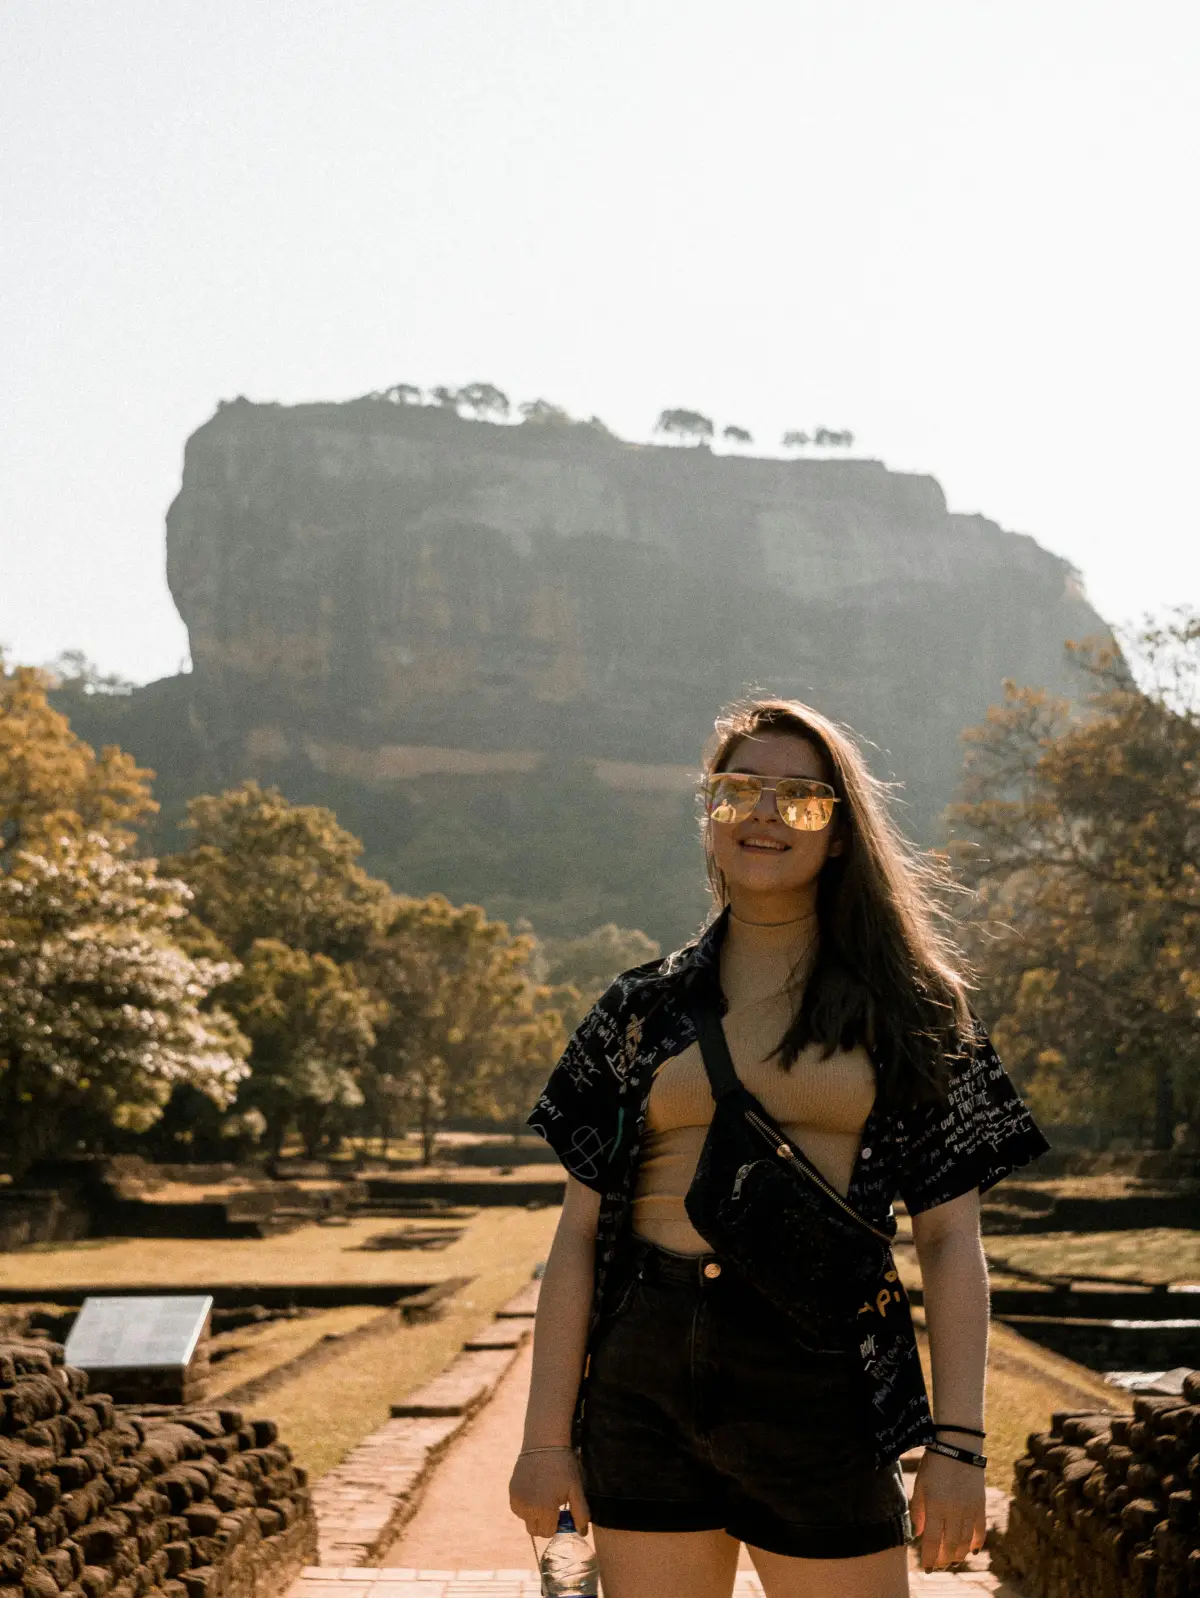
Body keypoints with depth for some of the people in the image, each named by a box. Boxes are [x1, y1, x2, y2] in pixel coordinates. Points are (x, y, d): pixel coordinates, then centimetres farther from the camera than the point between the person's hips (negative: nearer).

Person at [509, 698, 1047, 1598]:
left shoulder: (906, 1007, 6)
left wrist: (958, 1444, -6)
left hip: (819, 1381, -2)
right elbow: (579, 1236, 7)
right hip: (646, 1381, 2)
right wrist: (547, 1439, 2)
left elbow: (951, 1242, 3)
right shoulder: (645, 1009, 9)